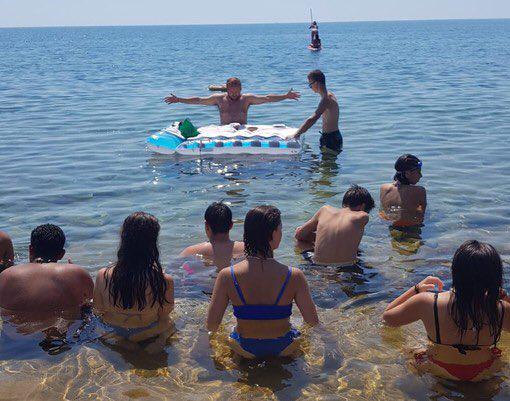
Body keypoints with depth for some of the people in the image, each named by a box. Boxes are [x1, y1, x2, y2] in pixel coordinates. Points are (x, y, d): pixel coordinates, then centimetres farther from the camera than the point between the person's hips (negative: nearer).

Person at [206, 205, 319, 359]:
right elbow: (313, 324, -16)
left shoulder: (227, 276, -21)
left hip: (245, 350, 1)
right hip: (284, 349, 0)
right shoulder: (294, 276, -24)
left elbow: (211, 326, -15)